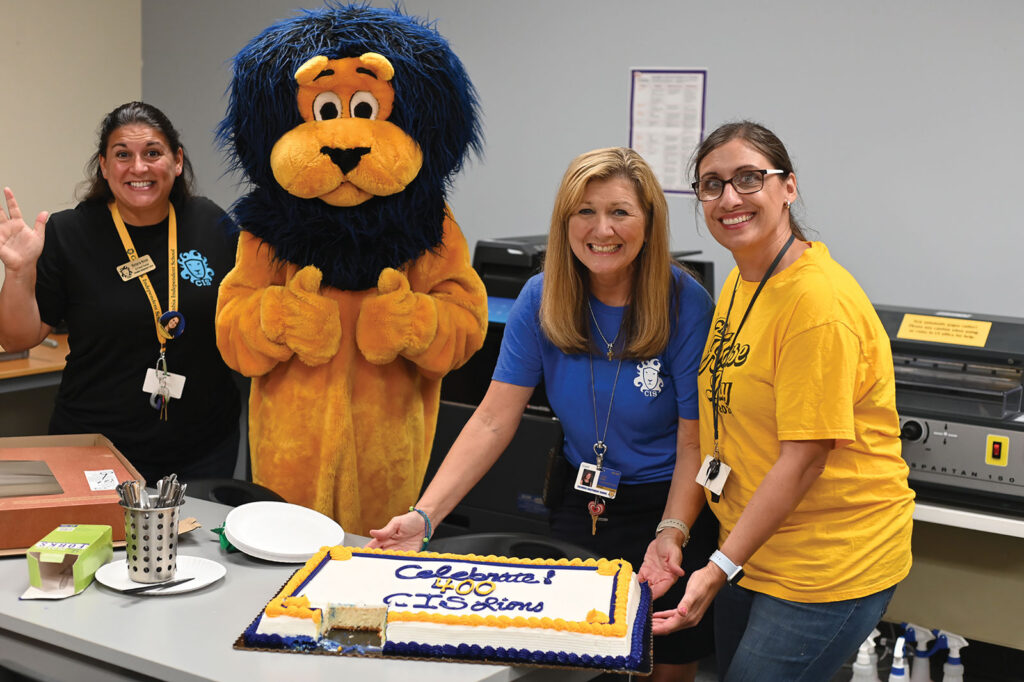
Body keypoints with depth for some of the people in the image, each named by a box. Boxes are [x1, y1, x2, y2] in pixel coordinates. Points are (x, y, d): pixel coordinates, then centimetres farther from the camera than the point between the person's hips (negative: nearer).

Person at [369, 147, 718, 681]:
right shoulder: (542, 298, -9)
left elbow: (695, 445, -14)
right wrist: (425, 515, -22)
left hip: (671, 506, -3)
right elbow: (493, 421, -11)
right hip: (581, 502, 3)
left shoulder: (684, 305, -17)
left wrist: (671, 541, -26)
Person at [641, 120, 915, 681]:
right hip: (748, 546, 8)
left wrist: (720, 569, -21)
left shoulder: (820, 301, -21)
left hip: (829, 566, -8)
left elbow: (803, 459, -22)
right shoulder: (739, 282, 6)